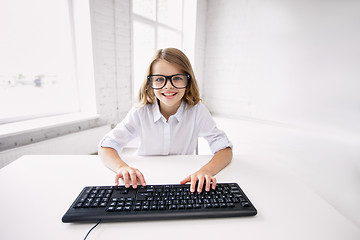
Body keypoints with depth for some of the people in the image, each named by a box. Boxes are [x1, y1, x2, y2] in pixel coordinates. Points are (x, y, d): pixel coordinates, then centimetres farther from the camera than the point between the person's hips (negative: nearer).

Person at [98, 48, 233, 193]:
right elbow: (106, 146, -9)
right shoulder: (140, 112, -12)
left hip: (184, 181, 1)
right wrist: (122, 167, -31)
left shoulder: (197, 110, -14)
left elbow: (225, 149, -14)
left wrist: (206, 170, -36)